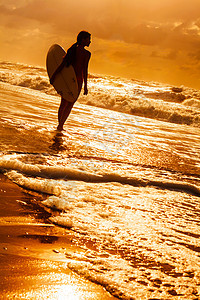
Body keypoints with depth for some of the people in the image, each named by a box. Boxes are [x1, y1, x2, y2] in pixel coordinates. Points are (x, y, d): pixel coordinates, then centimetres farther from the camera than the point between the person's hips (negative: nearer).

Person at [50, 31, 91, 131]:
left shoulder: (71, 50, 5)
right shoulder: (87, 53, -8)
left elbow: (63, 64, -2)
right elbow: (84, 70, -13)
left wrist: (53, 76, -1)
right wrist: (85, 86, -11)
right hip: (78, 80, -4)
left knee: (63, 103, 14)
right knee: (70, 104, 7)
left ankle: (59, 124, 18)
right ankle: (61, 125, 3)